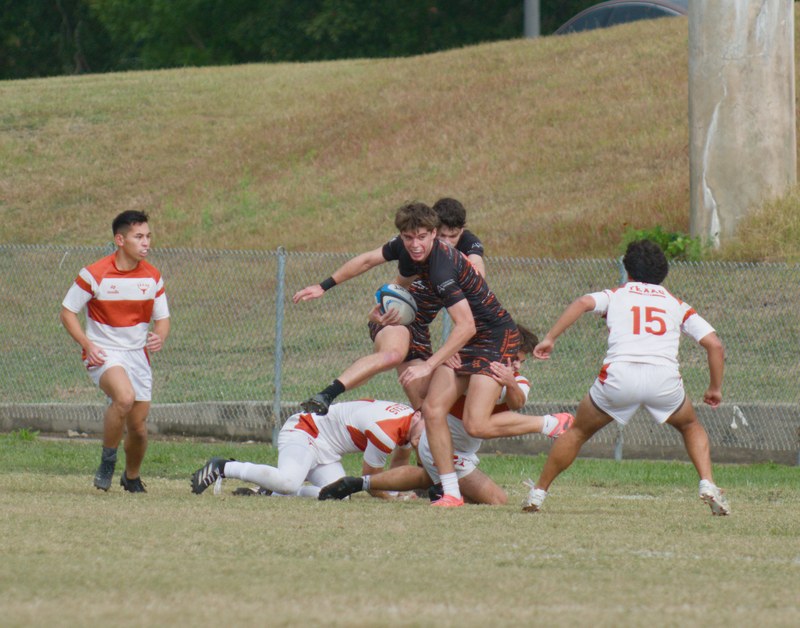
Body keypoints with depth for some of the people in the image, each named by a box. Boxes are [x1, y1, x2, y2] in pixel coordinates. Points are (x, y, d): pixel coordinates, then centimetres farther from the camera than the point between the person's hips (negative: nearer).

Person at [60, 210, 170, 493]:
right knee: (124, 397, -33)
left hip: (137, 354, 5)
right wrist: (87, 344, -17)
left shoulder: (153, 277, 2)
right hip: (104, 353, -5)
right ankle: (107, 461, -14)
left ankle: (132, 477, 32)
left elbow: (162, 318, 11)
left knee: (138, 425, 4)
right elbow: (68, 311, -3)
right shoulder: (94, 274, -11)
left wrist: (159, 338, -13)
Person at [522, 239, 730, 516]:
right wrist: (715, 388, 28)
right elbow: (714, 345, 17)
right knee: (691, 427, 28)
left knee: (579, 431, 22)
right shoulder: (677, 305, 27)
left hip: (619, 377, -1)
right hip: (664, 377, 1)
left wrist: (550, 338, 0)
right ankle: (707, 485, 6)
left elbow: (583, 303, 1)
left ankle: (538, 492, 21)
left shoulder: (615, 295, 24)